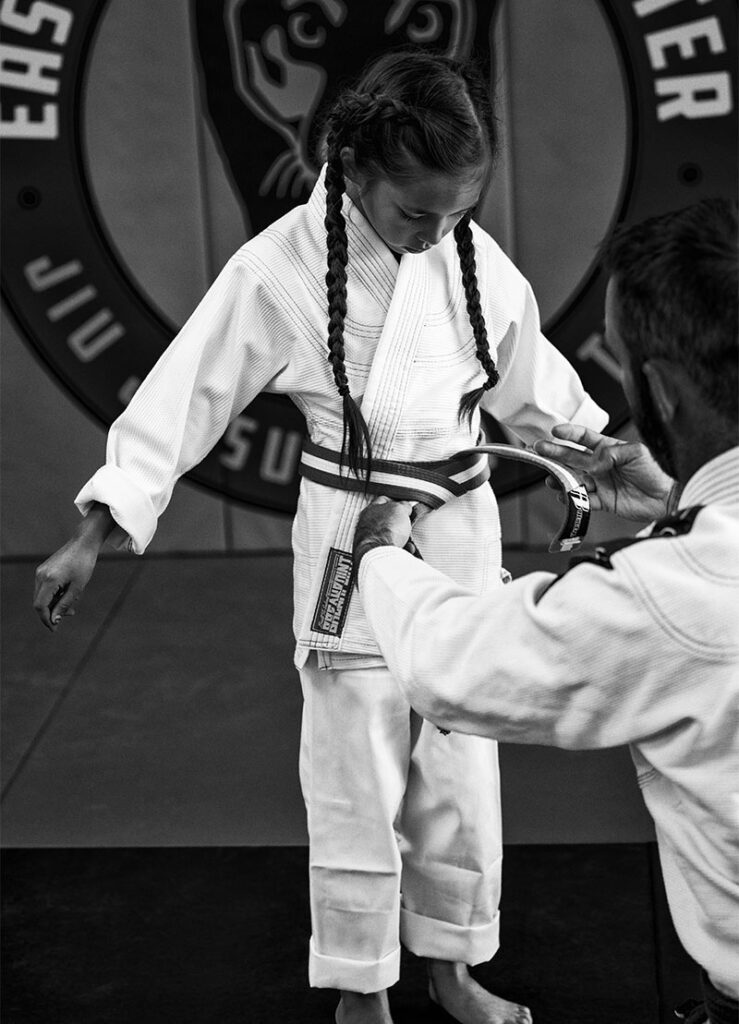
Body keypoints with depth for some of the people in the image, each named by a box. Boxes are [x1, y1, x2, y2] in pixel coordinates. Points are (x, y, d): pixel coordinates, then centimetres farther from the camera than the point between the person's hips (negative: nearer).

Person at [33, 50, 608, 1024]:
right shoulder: (284, 264, -15)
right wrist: (93, 535, -13)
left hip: (462, 530, 4)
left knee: (460, 769, 15)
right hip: (350, 540, -4)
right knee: (357, 781, 4)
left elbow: (539, 384, 11)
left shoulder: (477, 258, -4)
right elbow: (186, 391, -12)